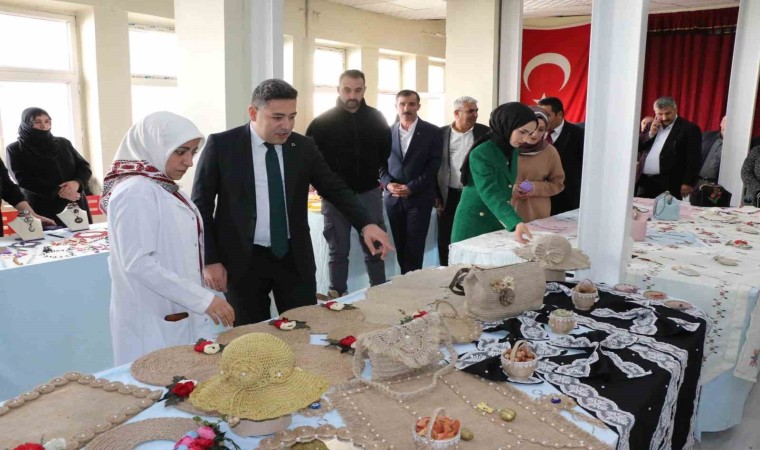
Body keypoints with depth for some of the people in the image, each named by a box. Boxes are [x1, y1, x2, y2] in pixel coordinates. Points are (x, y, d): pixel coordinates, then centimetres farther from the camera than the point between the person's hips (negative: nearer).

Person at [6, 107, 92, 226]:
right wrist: (57, 191, -17)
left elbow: (84, 166, 11)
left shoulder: (63, 143, 15)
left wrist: (77, 182, -12)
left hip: (75, 205, 3)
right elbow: (23, 179, -6)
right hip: (42, 211, -3)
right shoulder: (15, 150, 5)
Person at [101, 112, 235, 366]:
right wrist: (203, 299, -23)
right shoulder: (136, 192, -17)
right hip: (153, 322, -8)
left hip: (182, 314, 8)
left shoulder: (167, 188, 10)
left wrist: (199, 301, 16)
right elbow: (139, 263, -23)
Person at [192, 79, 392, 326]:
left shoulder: (304, 147, 1)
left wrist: (366, 224, -16)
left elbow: (336, 189, 1)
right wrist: (210, 260, -8)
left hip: (294, 258, 3)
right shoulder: (221, 145, -6)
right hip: (243, 261, -2)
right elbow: (201, 205, -2)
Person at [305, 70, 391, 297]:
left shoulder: (376, 118, 2)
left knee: (375, 248, 10)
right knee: (338, 251, 8)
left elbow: (386, 151, 14)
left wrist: (382, 177, 10)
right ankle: (338, 296, 20)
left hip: (369, 193, 2)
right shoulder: (323, 121, -5)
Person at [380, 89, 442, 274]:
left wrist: (411, 188, -14)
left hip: (419, 198, -3)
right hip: (393, 197, 3)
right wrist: (388, 183, -9)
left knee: (414, 247, -2)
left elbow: (434, 165, -6)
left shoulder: (432, 132, -1)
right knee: (400, 246, 10)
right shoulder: (388, 132, 8)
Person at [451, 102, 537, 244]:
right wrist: (516, 223, -42)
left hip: (500, 223, 7)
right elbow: (490, 194, -30)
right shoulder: (480, 154, -20)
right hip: (475, 223, -7)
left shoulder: (512, 151, 3)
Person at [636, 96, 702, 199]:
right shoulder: (652, 127, 17)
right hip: (644, 181, 5)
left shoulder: (689, 128, -1)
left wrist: (688, 183, -13)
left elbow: (693, 159, -7)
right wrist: (650, 134, -1)